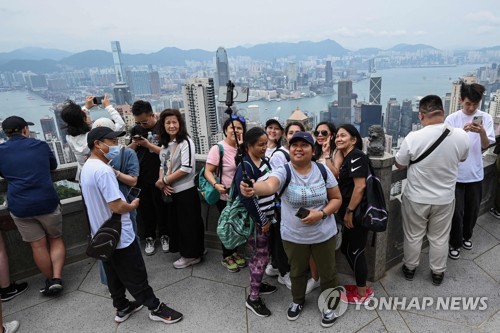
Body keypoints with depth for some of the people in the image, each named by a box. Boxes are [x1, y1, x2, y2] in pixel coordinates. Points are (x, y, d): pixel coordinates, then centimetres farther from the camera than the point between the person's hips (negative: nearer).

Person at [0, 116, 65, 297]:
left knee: (38, 245, 11)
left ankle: (50, 280, 23)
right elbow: (53, 166, 19)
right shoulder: (40, 145, 3)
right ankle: (57, 278, 5)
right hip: (47, 201, -1)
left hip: (20, 207, 1)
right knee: (56, 240, 15)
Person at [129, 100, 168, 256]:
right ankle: (149, 238, 25)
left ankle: (164, 235, 26)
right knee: (145, 209, 10)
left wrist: (148, 145, -21)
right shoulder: (135, 130, 7)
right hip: (140, 177, 4)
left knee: (161, 208, 8)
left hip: (158, 177, -4)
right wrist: (134, 144, -8)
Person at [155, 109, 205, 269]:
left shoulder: (185, 142, -15)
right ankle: (184, 250, 36)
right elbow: (162, 165, 13)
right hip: (171, 191, 8)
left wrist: (163, 181, -15)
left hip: (186, 191, -8)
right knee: (176, 222, 18)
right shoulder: (165, 143, 9)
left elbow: (186, 168, -22)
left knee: (188, 223, 5)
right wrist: (163, 184, -6)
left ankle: (192, 255, 22)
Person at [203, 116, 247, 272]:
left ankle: (234, 252, 41)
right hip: (225, 196, -5)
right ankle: (226, 257, 31)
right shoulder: (218, 148, -16)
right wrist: (216, 185, -33)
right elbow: (208, 172, -19)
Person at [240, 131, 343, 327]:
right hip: (293, 236, 0)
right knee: (297, 272, 23)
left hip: (324, 234, 1)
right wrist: (253, 188, -62)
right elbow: (269, 186, -39)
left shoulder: (323, 171, -9)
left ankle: (330, 305, 46)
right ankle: (298, 301, 51)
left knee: (327, 272, 18)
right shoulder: (283, 172, -17)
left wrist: (321, 213, -20)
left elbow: (337, 199, -2)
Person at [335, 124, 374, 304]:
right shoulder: (347, 158, 14)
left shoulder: (356, 156, -16)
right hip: (351, 213, 9)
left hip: (358, 213, -9)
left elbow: (360, 186, -23)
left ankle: (363, 293, 22)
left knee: (355, 251, 4)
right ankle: (361, 285, 34)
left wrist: (349, 211, -18)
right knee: (346, 248, 17)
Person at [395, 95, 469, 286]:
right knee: (439, 238, 20)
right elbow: (462, 158, 7)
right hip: (445, 198, 2)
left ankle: (410, 268, 37)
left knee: (413, 236, 18)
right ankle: (437, 273, 38)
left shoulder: (413, 138, -24)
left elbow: (399, 165, -8)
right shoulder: (461, 136, -14)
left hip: (416, 198, -2)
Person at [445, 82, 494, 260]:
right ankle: (455, 243, 22)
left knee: (473, 209, 17)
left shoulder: (486, 118, -1)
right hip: (456, 173, -2)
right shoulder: (452, 119, -7)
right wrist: (463, 131, -29)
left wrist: (482, 132, -27)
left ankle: (466, 235, 41)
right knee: (457, 211, 3)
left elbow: (486, 145, -7)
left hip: (475, 172, 3)